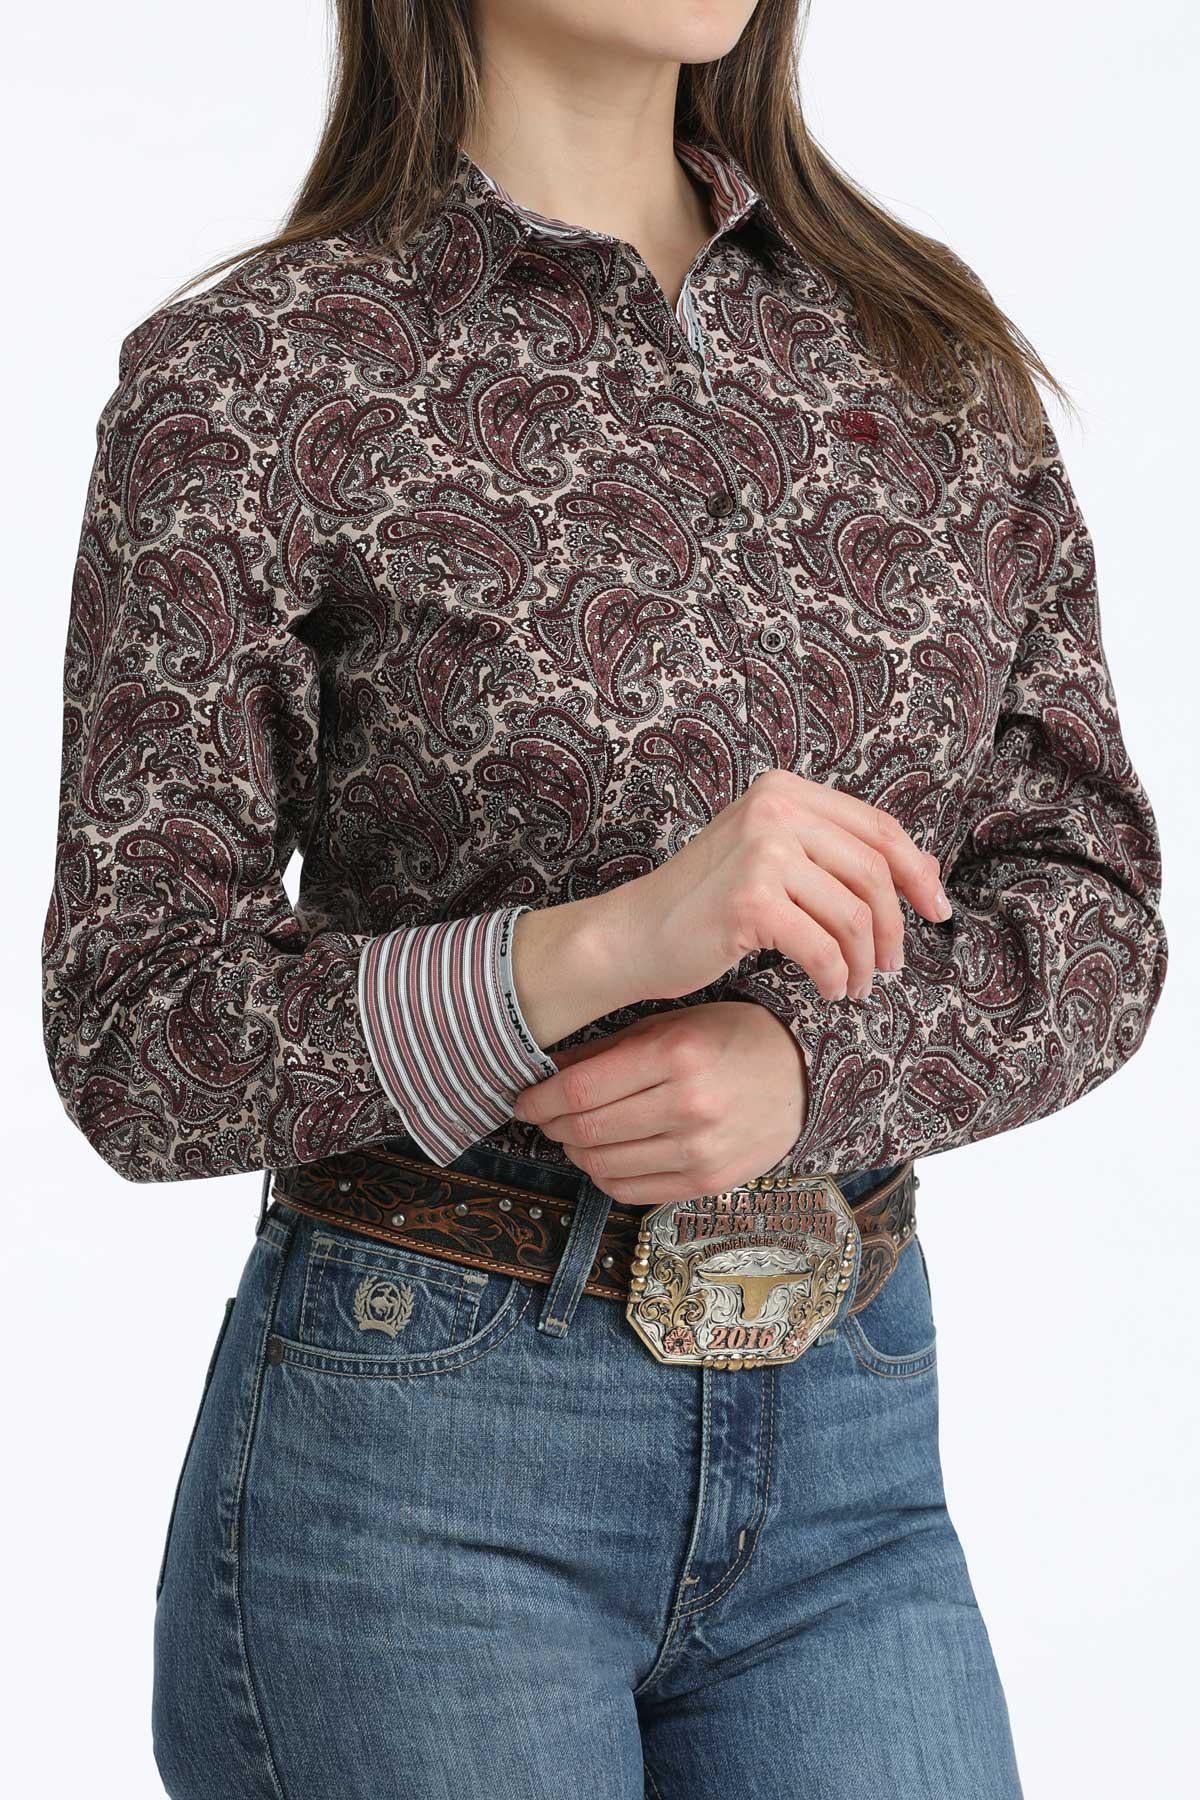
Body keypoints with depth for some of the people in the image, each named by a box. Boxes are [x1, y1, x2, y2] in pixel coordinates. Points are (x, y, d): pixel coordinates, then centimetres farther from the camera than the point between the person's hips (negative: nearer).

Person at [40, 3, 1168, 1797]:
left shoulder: (930, 349, 6)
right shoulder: (248, 378, -7)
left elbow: (1090, 899, 5)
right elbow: (134, 1044, -10)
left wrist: (809, 1061, -15)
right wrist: (608, 941, -25)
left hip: (849, 1442, 4)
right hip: (415, 1469, -4)